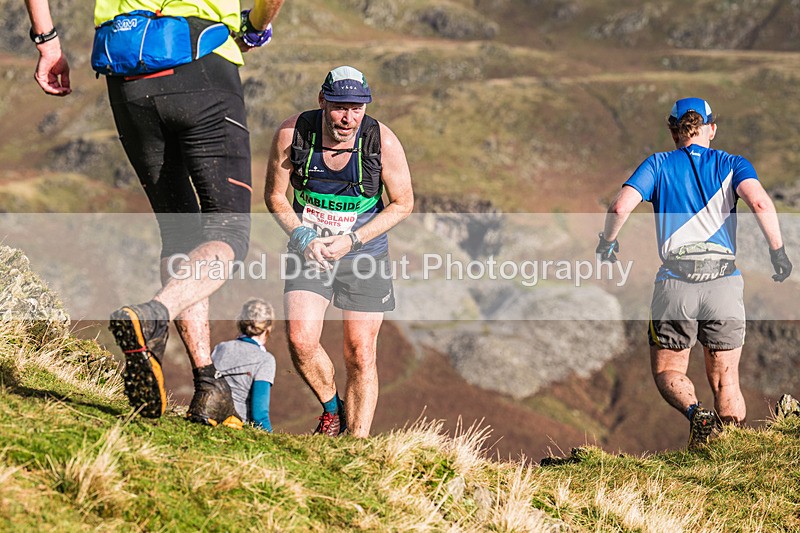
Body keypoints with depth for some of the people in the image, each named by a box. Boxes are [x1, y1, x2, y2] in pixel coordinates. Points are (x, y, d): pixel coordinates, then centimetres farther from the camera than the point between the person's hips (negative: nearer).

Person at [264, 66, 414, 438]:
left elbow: (403, 204, -6)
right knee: (300, 340, -16)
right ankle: (331, 410, 12)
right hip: (308, 251, 1)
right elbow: (274, 195, -1)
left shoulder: (383, 142, -18)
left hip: (364, 254, -1)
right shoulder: (292, 134, -16)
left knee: (360, 355, -1)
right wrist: (302, 237, -17)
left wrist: (351, 240, -16)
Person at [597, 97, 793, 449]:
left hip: (674, 286, -1)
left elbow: (621, 206, -6)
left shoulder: (658, 165, 8)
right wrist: (777, 249, -4)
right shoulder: (730, 164, 9)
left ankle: (695, 412, -17)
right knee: (726, 380, 13)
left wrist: (607, 242, 11)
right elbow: (759, 201, -11)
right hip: (725, 284, 1)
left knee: (667, 371, 13)